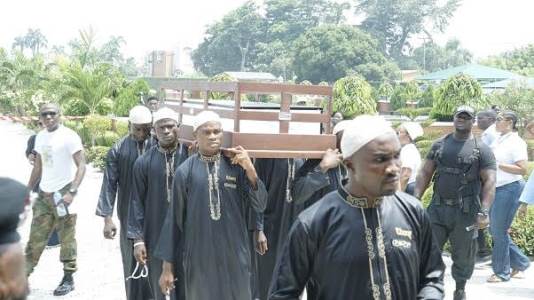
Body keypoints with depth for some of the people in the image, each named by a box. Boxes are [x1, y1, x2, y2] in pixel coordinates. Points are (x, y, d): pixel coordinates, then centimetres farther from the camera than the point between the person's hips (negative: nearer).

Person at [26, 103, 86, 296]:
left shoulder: (69, 137, -12)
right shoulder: (40, 137, 9)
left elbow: (81, 166, -15)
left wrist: (72, 192, -24)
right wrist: (28, 190, 17)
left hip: (63, 193, -6)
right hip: (44, 193, 6)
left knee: (67, 239, 2)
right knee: (36, 237, 11)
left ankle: (68, 279, 12)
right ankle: (24, 274, 18)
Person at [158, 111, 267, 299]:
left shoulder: (236, 165, -3)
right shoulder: (185, 171, -5)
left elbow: (260, 206, -4)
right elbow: (175, 219, 0)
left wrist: (250, 169, -17)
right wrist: (168, 264, 2)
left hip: (234, 254, 1)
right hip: (199, 256, -1)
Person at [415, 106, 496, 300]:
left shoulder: (482, 150, -2)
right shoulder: (439, 145, 9)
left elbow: (489, 182, -8)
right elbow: (425, 173, 9)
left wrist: (484, 212, -19)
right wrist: (416, 199, -3)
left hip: (465, 211, -2)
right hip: (437, 207, 2)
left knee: (463, 255, 9)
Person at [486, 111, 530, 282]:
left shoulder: (516, 142, -11)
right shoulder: (498, 141, 13)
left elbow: (522, 170, -18)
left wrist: (498, 165, -20)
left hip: (510, 188, -9)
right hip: (496, 188, 9)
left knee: (499, 230, -3)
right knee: (494, 230, 11)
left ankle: (501, 273, 9)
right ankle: (520, 262, 26)